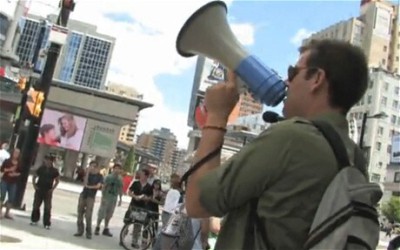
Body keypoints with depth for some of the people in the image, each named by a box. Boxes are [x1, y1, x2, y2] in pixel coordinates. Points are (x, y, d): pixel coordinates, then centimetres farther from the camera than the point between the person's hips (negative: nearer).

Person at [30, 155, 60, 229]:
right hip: (39, 190, 2)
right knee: (36, 206, 7)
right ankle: (34, 220, 23)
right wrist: (34, 185, 0)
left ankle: (47, 224, 3)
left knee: (47, 208, -2)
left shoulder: (54, 171, -2)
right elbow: (34, 177, 11)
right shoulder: (41, 168, 1)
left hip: (48, 191, -1)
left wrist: (53, 188, -1)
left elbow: (57, 180, 8)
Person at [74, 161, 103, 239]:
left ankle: (89, 233, -1)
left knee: (88, 215, -8)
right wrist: (88, 172, -9)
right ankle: (80, 230, 10)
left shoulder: (99, 176, 2)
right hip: (83, 195, 4)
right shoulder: (88, 174, 10)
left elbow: (98, 186, -10)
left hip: (91, 197, -4)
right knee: (80, 213, 2)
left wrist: (88, 186, -3)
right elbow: (85, 183, -5)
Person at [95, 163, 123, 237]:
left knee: (109, 215, 11)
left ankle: (106, 229, 20)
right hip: (106, 197, -4)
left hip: (114, 199, 4)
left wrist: (120, 199, 9)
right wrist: (103, 197, -15)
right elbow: (104, 187, -9)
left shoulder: (120, 179, 6)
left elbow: (120, 189, 12)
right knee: (101, 213, -1)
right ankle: (97, 228, 13)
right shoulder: (108, 177, -7)